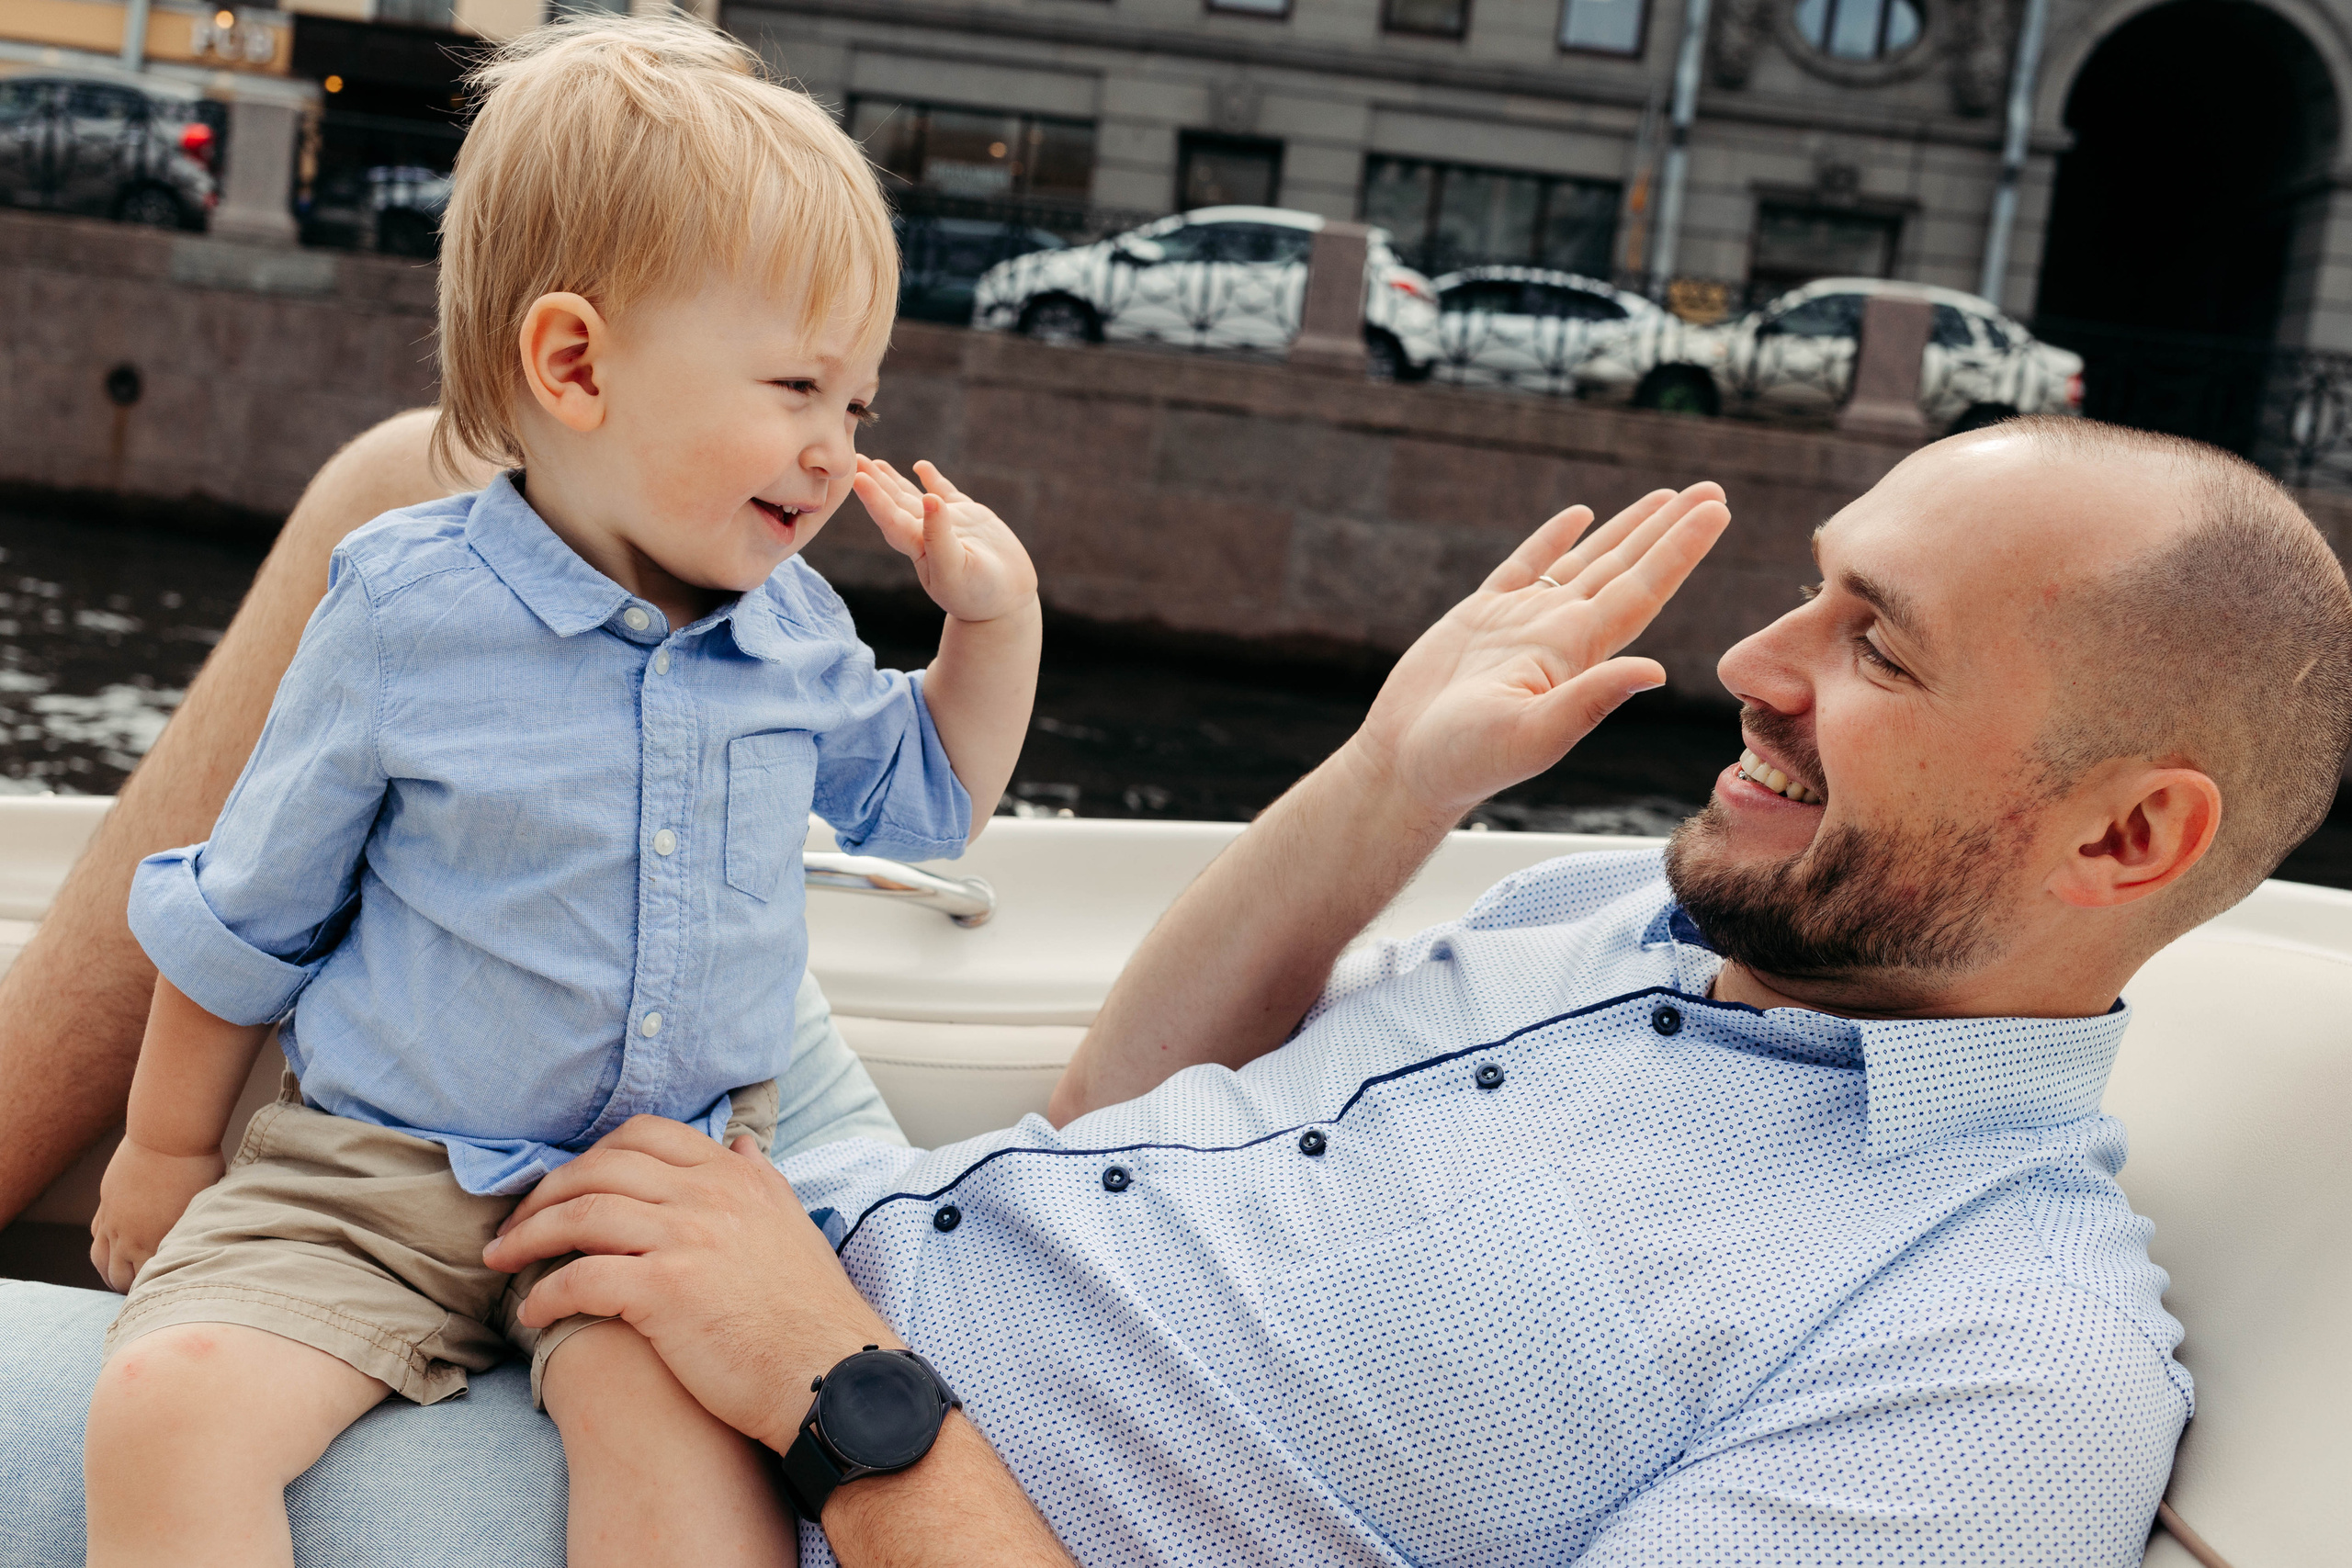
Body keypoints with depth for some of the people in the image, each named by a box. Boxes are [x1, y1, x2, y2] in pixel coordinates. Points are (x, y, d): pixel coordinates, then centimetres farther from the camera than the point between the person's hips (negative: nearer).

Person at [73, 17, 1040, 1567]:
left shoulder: (795, 627, 3)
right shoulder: (403, 609, -9)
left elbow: (919, 797, 22)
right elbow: (248, 908, 3)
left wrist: (998, 622, 5)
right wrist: (168, 1146, 13)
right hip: (378, 1165, -1)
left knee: (668, 1408, -29)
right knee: (169, 1407, -24)